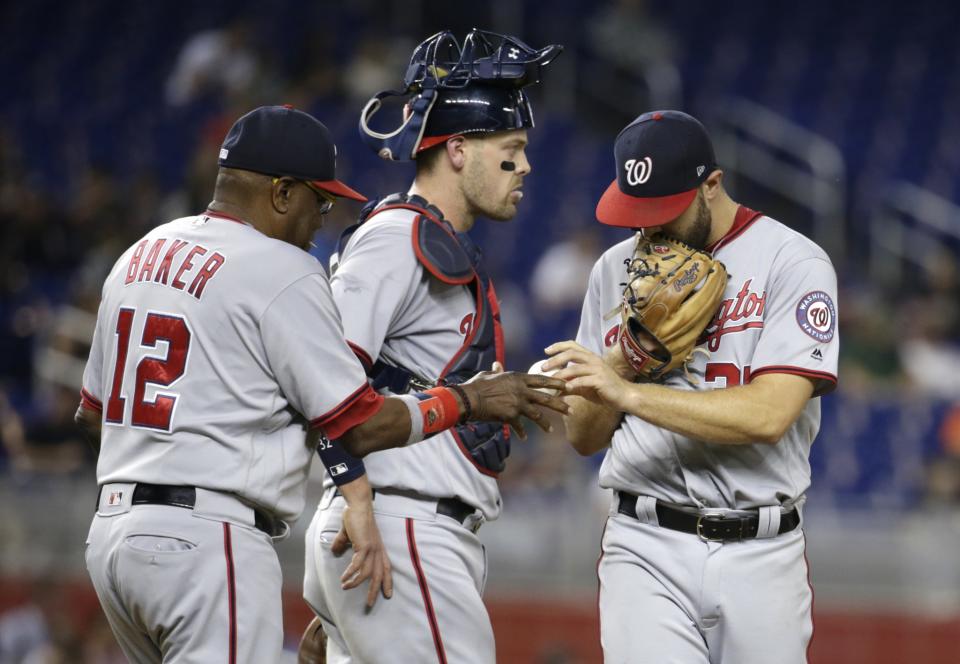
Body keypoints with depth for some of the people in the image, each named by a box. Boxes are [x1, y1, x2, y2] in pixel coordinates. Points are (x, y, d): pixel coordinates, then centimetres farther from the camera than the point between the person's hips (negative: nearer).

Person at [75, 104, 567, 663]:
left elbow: (93, 412, 23)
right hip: (207, 539, -9)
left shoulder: (140, 255, 16)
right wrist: (470, 400, 5)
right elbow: (361, 427, -9)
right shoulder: (284, 272, -8)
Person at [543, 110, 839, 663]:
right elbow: (584, 437, 12)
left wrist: (626, 393, -22)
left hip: (761, 554, -2)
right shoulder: (617, 269, 10)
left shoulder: (794, 262, -5)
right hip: (647, 550, 2)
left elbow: (769, 415, -18)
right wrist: (627, 353, -7)